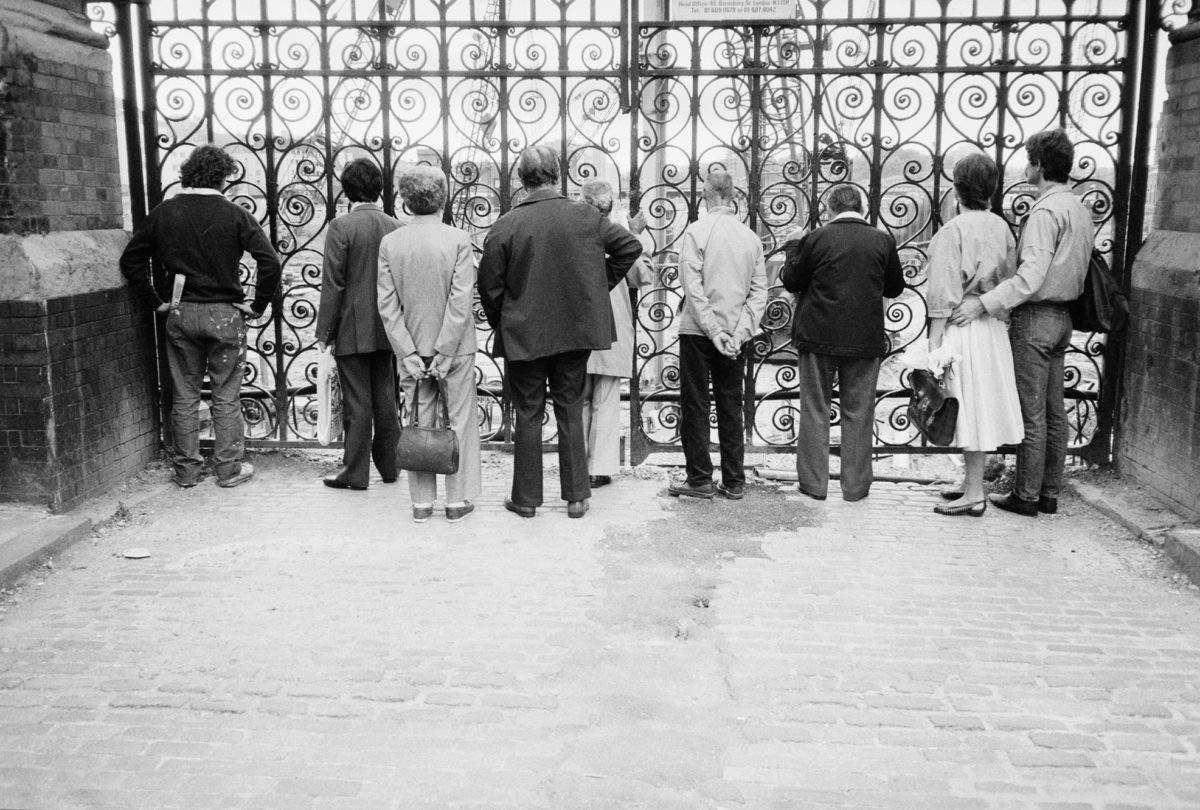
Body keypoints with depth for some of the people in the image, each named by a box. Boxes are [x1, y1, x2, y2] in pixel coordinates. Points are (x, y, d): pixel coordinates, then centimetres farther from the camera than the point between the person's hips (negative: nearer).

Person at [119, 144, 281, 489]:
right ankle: (229, 469, 14)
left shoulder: (163, 213, 1)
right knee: (226, 398, 7)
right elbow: (270, 261, -16)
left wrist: (157, 302, 10)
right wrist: (258, 305, -6)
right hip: (225, 314, -2)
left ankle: (186, 469, 20)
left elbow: (130, 260, 5)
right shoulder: (234, 214, -8)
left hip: (180, 314, 3)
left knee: (184, 396, 12)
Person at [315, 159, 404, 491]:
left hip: (353, 330, -5)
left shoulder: (342, 227, -11)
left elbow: (333, 284, -12)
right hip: (388, 329, 5)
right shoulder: (396, 227, 2)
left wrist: (324, 332, -6)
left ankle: (355, 472, 9)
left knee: (357, 404, 1)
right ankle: (389, 465, 22)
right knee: (386, 399, 14)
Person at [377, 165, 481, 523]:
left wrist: (408, 353, -3)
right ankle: (458, 500, 14)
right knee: (460, 423, 8)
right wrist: (445, 352, -10)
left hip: (413, 348, 3)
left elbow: (387, 305, -4)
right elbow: (461, 302, -14)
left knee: (420, 425, 11)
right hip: (455, 346, -3)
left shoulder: (389, 243, -1)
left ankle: (422, 502, 17)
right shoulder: (458, 240, -10)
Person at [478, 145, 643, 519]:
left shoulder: (504, 227, -11)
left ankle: (526, 498, 16)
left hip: (523, 335, -2)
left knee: (527, 415, 9)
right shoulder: (585, 216, -4)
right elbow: (631, 246, 3)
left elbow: (489, 285, -6)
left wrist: (501, 324, 9)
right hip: (576, 330, 2)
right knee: (571, 411, 12)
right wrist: (601, 285, 11)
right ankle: (576, 496, 16)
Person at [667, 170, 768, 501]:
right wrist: (738, 332, -4)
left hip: (698, 333, -4)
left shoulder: (696, 231, -7)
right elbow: (759, 291, 1)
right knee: (731, 407, 10)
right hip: (735, 334, 4)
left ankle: (700, 480, 7)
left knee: (695, 406, 5)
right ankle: (734, 482, 13)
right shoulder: (751, 237, 5)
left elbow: (692, 286, -14)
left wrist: (713, 330, -12)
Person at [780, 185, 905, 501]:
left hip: (818, 336, -1)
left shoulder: (815, 238, -9)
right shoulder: (883, 241, -3)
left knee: (814, 410, 9)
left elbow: (791, 282, -1)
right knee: (858, 412, 9)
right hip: (865, 339, 1)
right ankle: (855, 485, 14)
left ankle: (814, 482, 12)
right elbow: (895, 287, 8)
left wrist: (793, 254, 16)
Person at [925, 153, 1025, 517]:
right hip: (994, 328, 7)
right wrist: (996, 308, 19)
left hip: (962, 328, -7)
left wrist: (934, 342, -11)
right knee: (984, 406, 13)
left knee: (969, 408, -2)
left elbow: (943, 296, -15)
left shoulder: (952, 231, -14)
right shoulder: (1002, 228, 6)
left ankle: (974, 496, 3)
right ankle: (972, 483, 25)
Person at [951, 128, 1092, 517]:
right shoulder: (1080, 209, 13)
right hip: (1062, 316, 9)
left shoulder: (1045, 211, -17)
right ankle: (1049, 492, 20)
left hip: (1035, 317, -9)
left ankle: (1026, 495, 4)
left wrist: (984, 303, -27)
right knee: (1054, 410, 12)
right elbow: (1068, 267, 16)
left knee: (1031, 413, -3)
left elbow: (1031, 276, -26)